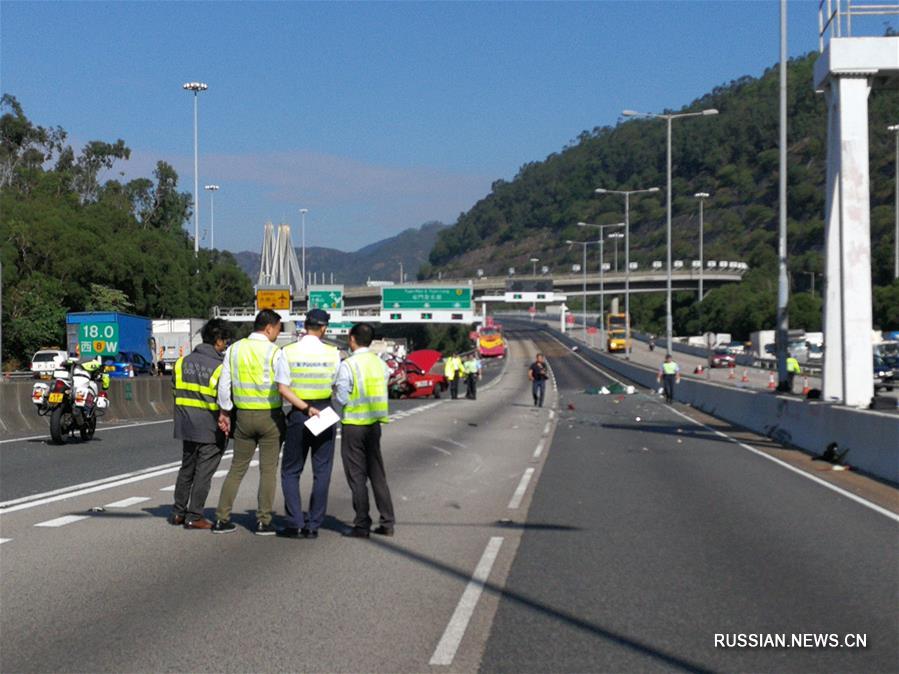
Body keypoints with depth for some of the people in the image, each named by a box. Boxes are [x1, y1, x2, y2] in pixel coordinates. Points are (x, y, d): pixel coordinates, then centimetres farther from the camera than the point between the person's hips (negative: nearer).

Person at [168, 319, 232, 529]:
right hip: (211, 429, -6)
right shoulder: (219, 367, -15)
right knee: (203, 472, 2)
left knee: (186, 468, 18)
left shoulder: (183, 362, 3)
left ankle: (178, 512, 23)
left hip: (187, 426, 6)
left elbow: (175, 391, 8)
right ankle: (194, 516, 5)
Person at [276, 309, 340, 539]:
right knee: (322, 472, 8)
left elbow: (282, 388, -11)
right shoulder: (333, 353, -3)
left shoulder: (288, 352, -5)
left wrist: (305, 408, -4)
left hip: (298, 415, -1)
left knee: (290, 472, 9)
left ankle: (295, 523, -1)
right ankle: (313, 525, 6)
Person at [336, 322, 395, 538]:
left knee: (357, 476, 2)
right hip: (374, 424, 6)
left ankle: (362, 526, 5)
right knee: (378, 475, 13)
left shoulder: (347, 365, -15)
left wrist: (333, 391, 5)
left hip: (354, 425, -5)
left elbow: (342, 398, -15)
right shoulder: (381, 364, 4)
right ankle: (387, 523, 13)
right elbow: (383, 394, 8)